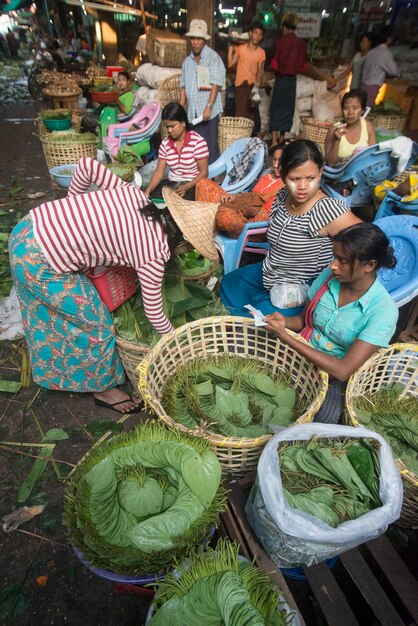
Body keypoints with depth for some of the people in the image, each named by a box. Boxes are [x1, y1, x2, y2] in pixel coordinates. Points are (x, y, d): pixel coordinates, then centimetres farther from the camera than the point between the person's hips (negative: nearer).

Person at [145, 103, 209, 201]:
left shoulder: (197, 141, -12)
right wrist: (148, 190, -18)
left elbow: (203, 172, -13)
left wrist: (186, 187, -29)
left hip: (193, 185, -5)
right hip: (171, 183, 5)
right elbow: (159, 172, -1)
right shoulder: (165, 144, 3)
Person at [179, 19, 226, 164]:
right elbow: (183, 86, 19)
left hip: (208, 111, -6)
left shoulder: (213, 57, -3)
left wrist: (209, 107, -20)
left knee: (210, 147, -4)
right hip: (192, 112, 6)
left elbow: (215, 85, -11)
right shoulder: (187, 60, 15)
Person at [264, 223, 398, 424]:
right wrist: (286, 322, -16)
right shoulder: (329, 276, -6)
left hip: (334, 378, -3)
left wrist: (286, 338, -28)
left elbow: (343, 371, -24)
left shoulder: (383, 311, -19)